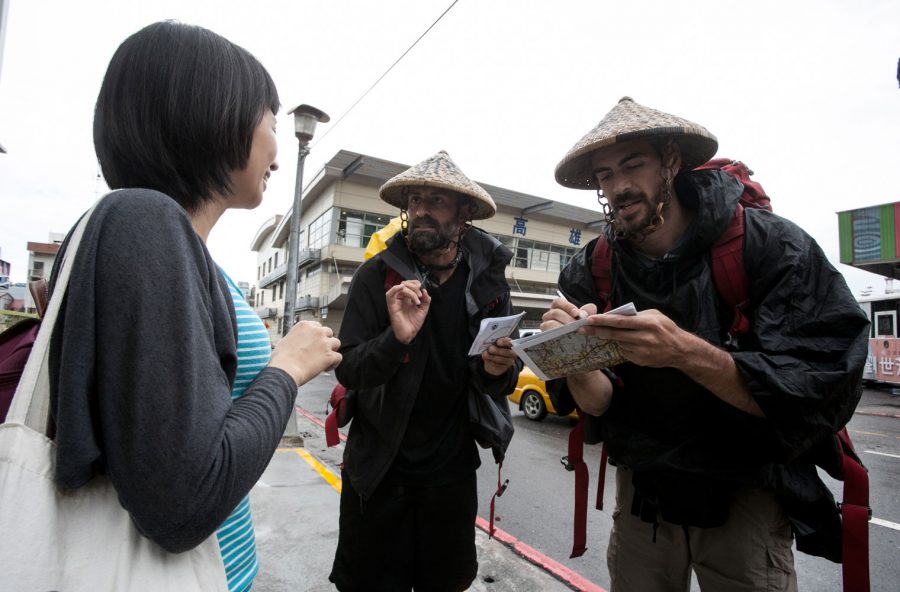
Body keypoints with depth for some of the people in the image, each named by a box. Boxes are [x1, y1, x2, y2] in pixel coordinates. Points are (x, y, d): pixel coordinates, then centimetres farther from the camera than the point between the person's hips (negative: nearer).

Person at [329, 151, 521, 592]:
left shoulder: (488, 279, -5)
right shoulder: (376, 275, -11)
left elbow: (502, 382, 1)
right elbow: (348, 372, -13)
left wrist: (498, 368, -23)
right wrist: (396, 338, -33)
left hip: (452, 469, 2)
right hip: (378, 467, -1)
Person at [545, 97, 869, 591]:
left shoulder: (771, 246, -18)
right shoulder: (589, 272, -11)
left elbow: (824, 396, -23)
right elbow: (599, 404, -12)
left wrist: (685, 352, -39)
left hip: (744, 491, -2)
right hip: (642, 488, 3)